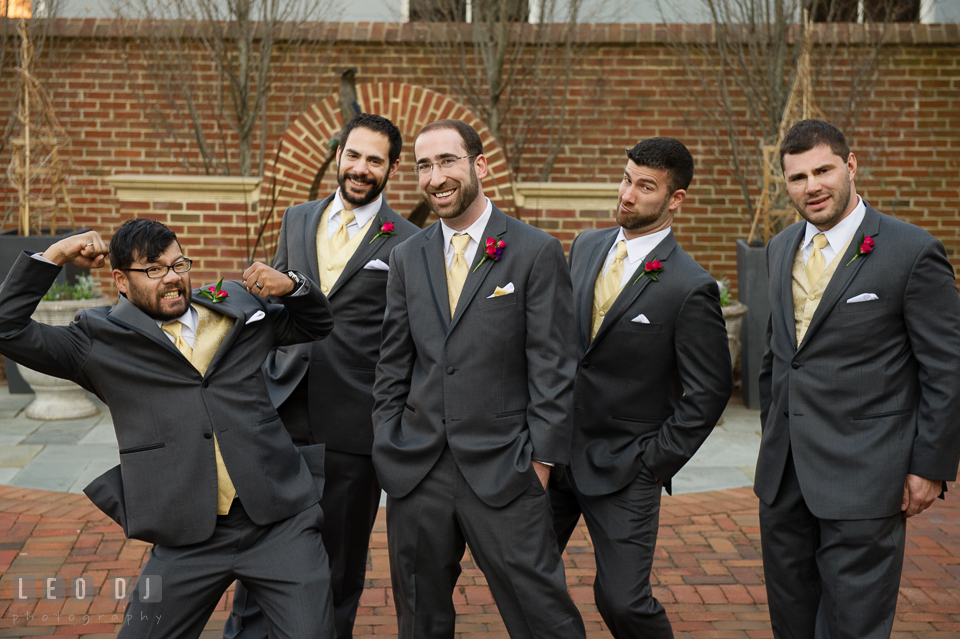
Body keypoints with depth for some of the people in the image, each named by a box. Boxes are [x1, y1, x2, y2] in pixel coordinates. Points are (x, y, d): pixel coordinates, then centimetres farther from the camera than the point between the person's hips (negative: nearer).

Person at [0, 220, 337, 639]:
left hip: (281, 525, 1)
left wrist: (292, 285, 5)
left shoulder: (238, 309, 13)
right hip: (188, 542, -1)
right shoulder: (101, 342, 6)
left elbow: (316, 325, 25)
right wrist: (52, 258, -3)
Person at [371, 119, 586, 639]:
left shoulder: (536, 253, -4)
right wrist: (387, 450, 7)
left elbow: (551, 368, -6)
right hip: (415, 473, 4)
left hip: (502, 473, -4)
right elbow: (393, 366, 12)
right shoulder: (407, 257, 10)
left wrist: (541, 460, -9)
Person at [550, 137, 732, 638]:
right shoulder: (585, 247, 5)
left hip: (623, 466, -6)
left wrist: (656, 462, -11)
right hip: (555, 447, 6)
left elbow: (709, 391, -11)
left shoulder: (690, 288, -14)